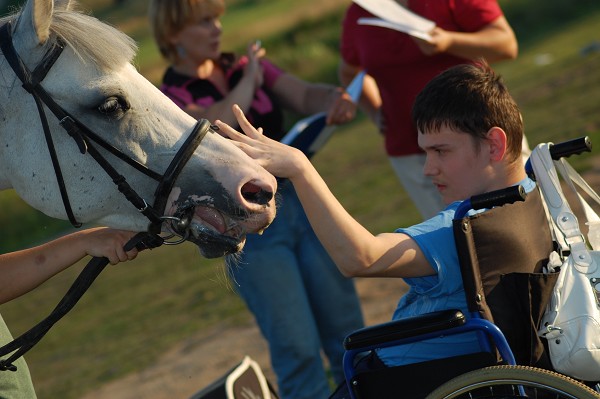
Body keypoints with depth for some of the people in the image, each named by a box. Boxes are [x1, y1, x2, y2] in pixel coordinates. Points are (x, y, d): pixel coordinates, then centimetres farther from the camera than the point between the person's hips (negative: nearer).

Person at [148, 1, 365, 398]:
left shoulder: (246, 64, 10)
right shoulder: (169, 98, -4)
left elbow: (305, 95, -2)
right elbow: (217, 125, -24)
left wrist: (335, 99, -23)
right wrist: (248, 81, -9)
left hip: (302, 201, 5)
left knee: (346, 331, 7)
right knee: (297, 349, -7)